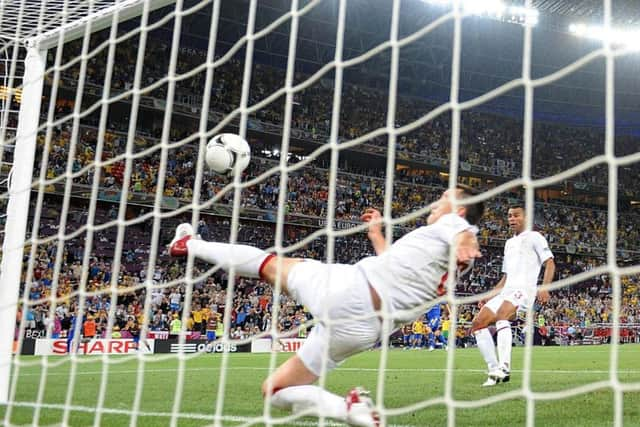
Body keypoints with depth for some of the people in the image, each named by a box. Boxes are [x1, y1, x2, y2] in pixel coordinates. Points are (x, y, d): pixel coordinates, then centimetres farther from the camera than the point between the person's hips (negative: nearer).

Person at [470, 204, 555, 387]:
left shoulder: (534, 237, 5)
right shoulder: (509, 243, 27)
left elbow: (550, 263, -6)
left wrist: (544, 287, -22)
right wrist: (489, 295, 20)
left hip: (524, 289, -8)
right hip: (506, 291, 8)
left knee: (501, 315, -35)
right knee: (478, 324, -3)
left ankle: (504, 368, -44)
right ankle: (494, 371, -4)